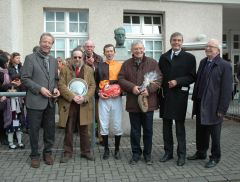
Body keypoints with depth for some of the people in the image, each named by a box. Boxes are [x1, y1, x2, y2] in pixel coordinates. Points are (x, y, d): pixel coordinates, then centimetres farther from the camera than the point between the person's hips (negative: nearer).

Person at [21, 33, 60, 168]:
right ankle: (35, 155, 23)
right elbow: (25, 78, -8)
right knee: (34, 129, 7)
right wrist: (40, 89, -17)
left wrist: (56, 88, -3)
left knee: (50, 129, 12)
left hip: (50, 101, 5)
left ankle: (48, 152, 29)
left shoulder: (54, 60, 12)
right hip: (35, 100, -4)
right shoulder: (30, 58, -4)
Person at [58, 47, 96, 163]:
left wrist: (84, 98, -13)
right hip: (69, 105, -1)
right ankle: (68, 152, 21)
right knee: (69, 130, 8)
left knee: (84, 130, 10)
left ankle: (86, 151, 23)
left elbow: (92, 86, 2)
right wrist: (73, 97, -17)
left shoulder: (89, 70, 8)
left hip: (84, 105, 1)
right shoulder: (65, 69, 3)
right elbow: (62, 86, -5)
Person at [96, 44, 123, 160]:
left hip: (116, 99, -1)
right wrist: (99, 93, -4)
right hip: (103, 99, 1)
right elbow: (96, 82, 11)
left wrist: (120, 91, -10)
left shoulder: (120, 65, 5)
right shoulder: (99, 66, 9)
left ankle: (117, 149, 19)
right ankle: (106, 149, 19)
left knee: (118, 126, 3)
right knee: (104, 125, 4)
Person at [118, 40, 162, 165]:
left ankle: (147, 154, 25)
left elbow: (158, 79, -3)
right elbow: (121, 79, 1)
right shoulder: (126, 64, 8)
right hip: (133, 102, 1)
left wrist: (149, 89, -18)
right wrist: (132, 87, -15)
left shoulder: (152, 63, 4)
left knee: (148, 130, 9)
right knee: (135, 130, 10)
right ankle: (136, 153, 24)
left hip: (148, 101, -1)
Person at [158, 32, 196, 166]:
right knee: (166, 125, 10)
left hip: (179, 96, -3)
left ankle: (182, 154, 16)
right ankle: (168, 152, 23)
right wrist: (160, 91, 0)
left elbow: (192, 77, -2)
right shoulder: (164, 57, 13)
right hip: (165, 95, 4)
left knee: (180, 126, 4)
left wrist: (177, 81, -16)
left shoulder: (189, 58, 2)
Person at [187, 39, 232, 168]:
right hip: (200, 104, 6)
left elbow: (227, 89, -14)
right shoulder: (203, 62, 9)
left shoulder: (225, 66, -12)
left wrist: (222, 109, -16)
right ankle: (201, 153, 35)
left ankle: (215, 157, 26)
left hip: (213, 106, -6)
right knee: (200, 131, 17)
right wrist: (195, 98, 9)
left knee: (214, 133, 9)